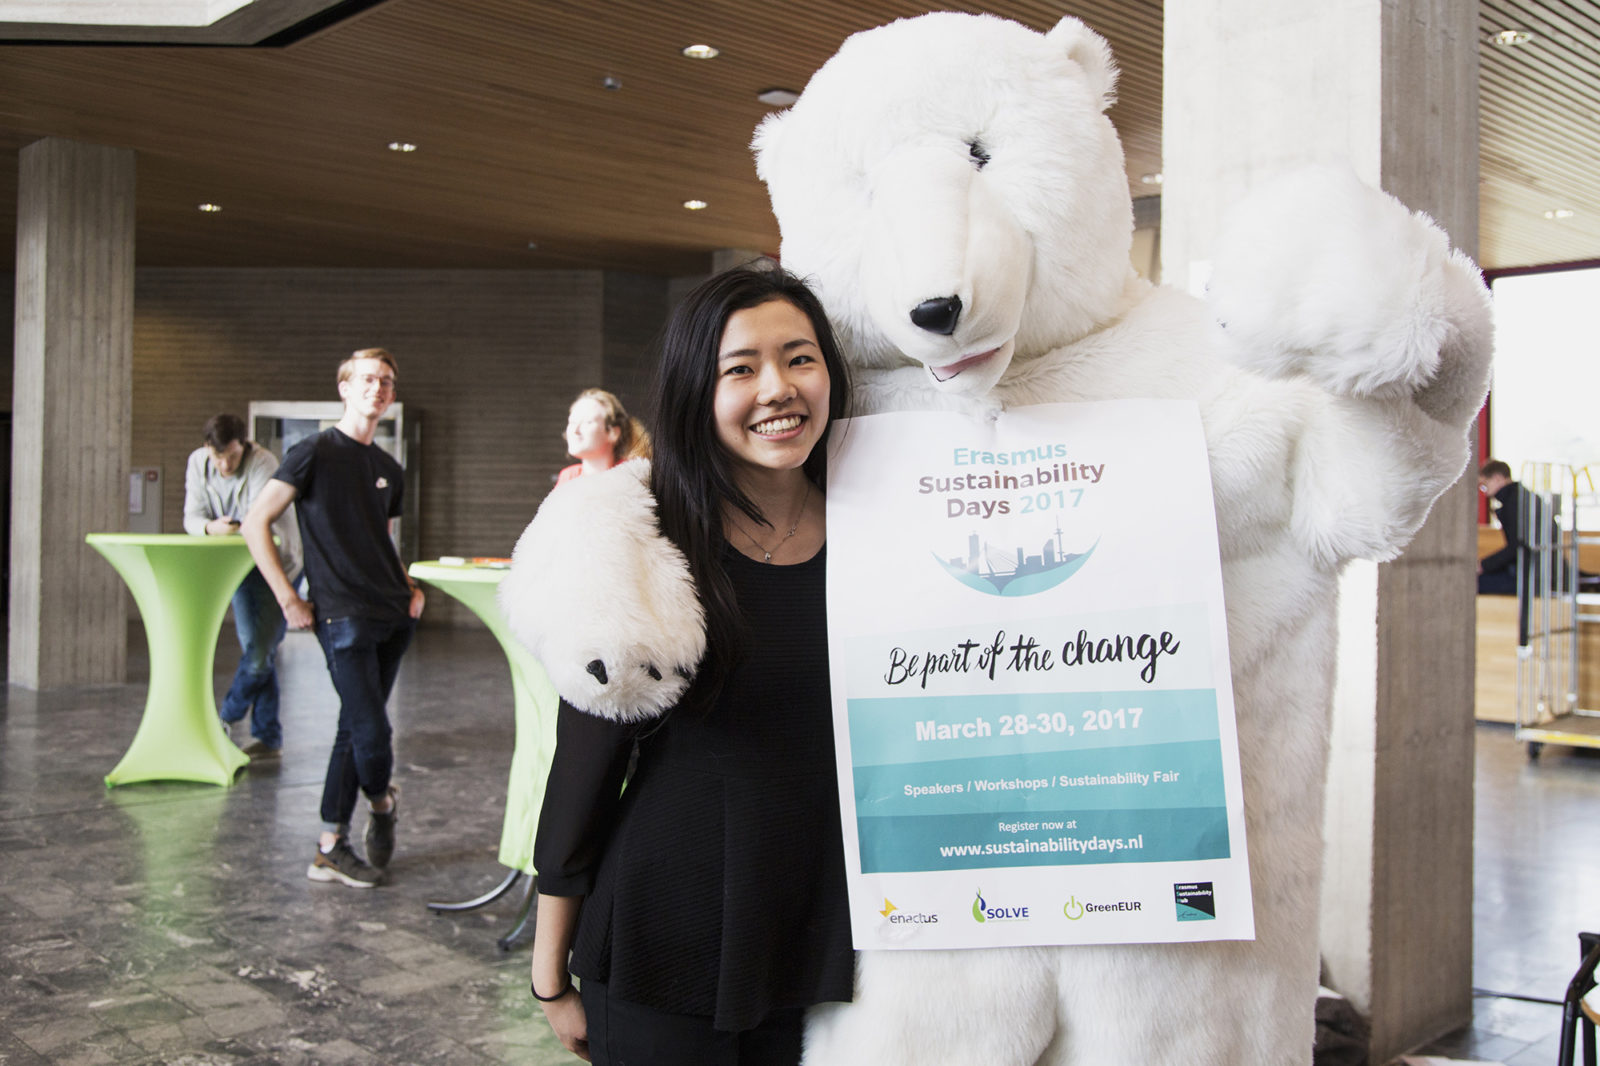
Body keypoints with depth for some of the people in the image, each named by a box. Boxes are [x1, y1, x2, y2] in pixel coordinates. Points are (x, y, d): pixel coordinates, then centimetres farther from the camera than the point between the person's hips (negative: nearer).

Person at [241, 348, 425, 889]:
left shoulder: (389, 470, 16)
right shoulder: (316, 452, -5)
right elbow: (255, 523, -8)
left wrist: (409, 585, 9)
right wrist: (289, 600, -11)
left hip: (393, 615, 7)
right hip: (342, 616, -7)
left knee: (356, 727, 10)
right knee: (373, 731, -9)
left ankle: (330, 848, 18)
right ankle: (382, 806, 22)